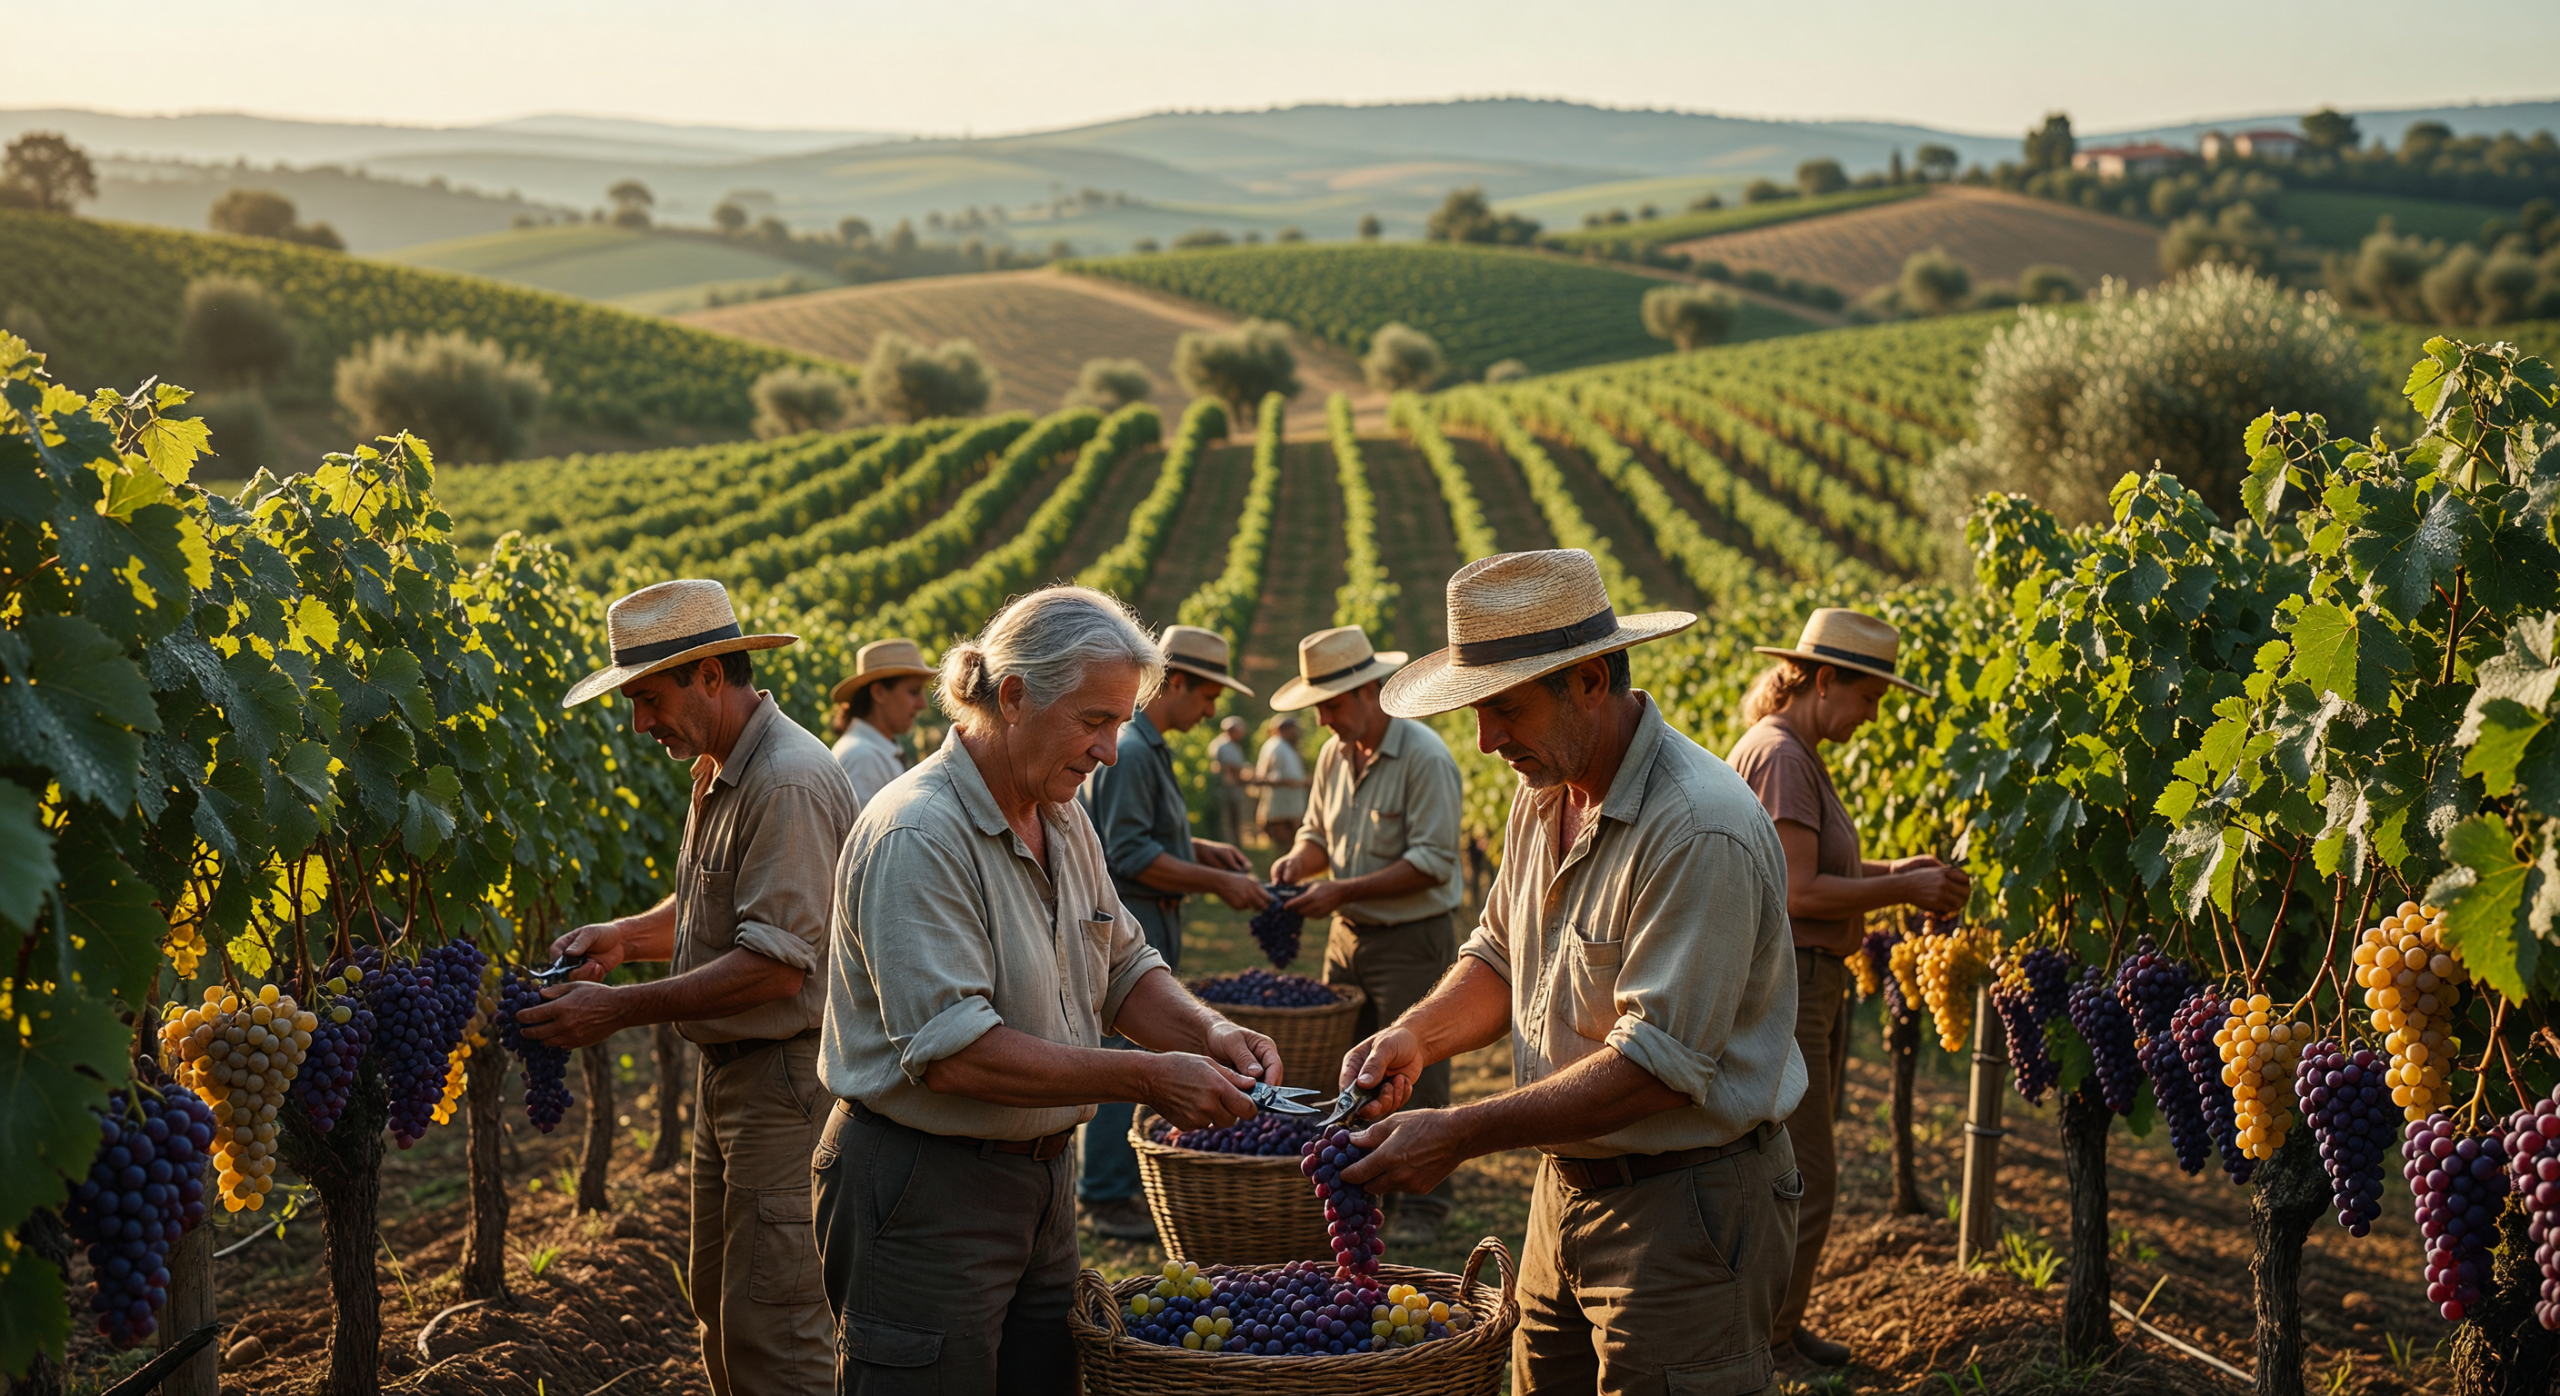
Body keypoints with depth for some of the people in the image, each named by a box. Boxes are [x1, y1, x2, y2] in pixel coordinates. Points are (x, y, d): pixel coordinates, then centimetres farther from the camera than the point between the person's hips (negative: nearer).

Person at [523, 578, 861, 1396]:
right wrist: (624, 937, 6)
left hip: (787, 1081, -10)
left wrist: (619, 1010, -22)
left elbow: (775, 962, -26)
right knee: (717, 1299, 17)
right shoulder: (720, 771, 13)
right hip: (731, 1074, 10)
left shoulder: (787, 783, -20)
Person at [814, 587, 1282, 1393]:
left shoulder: (1062, 819, 8)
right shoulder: (916, 837, -22)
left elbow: (1122, 967, 15)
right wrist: (1145, 1078, -27)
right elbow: (953, 1051, -28)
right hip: (924, 1195, -9)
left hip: (1041, 1175, 9)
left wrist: (1208, 1034, -5)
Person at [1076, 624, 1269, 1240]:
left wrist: (1205, 850, 12)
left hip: (1148, 924, 11)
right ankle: (1107, 1199, 1)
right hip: (1126, 924, -11)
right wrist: (1217, 883, -19)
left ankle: (1109, 1184, 25)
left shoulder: (1149, 747, 16)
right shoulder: (1128, 751, -18)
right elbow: (1130, 854, -23)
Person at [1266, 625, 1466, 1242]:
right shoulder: (1334, 754, 7)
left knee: (1414, 1077, -2)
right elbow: (1319, 833, 19)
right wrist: (1299, 860, -5)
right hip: (1349, 936, 7)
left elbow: (1433, 862, -20)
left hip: (1412, 941, -7)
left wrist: (1343, 891, -22)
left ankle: (1422, 1206, 9)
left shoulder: (1425, 757, -17)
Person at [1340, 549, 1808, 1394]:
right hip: (1566, 1190, 8)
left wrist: (1459, 1135, -24)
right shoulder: (1544, 794, 5)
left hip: (1687, 1212, -8)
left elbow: (1656, 1065, -26)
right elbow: (1501, 956, 17)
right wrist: (1418, 1035, -4)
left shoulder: (1702, 831, -25)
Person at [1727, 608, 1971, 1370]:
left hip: (1811, 986, 11)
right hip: (1783, 987, -11)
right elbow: (1797, 891, -22)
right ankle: (1761, 1341, 6)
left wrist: (1894, 871, 6)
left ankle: (1778, 1325, 27)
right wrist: (1904, 890, -14)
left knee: (1797, 1176, 17)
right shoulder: (1778, 755, -17)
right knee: (1803, 1181, -5)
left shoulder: (1796, 754, 16)